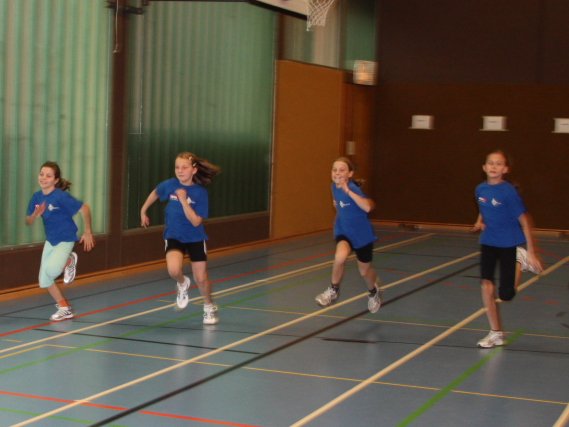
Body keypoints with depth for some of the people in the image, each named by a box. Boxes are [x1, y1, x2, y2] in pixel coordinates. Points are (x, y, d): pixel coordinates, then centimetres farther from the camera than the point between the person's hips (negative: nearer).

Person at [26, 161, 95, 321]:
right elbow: (28, 222, 1)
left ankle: (69, 261, 7)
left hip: (66, 239, -6)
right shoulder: (36, 197, -4)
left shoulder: (61, 196, -22)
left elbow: (85, 208, -18)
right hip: (50, 240, 7)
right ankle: (65, 309, 21)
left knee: (51, 270, -27)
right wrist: (35, 215, -22)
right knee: (44, 280, 5)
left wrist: (87, 232, -11)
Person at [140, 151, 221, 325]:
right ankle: (183, 284, 11)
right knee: (174, 270, -27)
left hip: (195, 238, -1)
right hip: (173, 237, 1)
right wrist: (143, 211, 18)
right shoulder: (169, 185, -12)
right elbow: (155, 193, 11)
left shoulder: (200, 192, -17)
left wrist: (183, 200, -30)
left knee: (201, 278, 4)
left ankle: (209, 307, 34)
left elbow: (196, 221, -23)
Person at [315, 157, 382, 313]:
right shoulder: (334, 187, -7)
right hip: (343, 231, 4)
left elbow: (368, 207, -47)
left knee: (364, 271, 13)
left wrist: (348, 190, -47)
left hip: (362, 233, -4)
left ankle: (374, 292, 48)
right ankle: (333, 290, -5)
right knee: (340, 256, -29)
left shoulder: (353, 188, -28)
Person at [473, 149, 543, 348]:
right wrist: (479, 222, -5)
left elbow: (524, 221, -15)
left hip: (509, 245, -4)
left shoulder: (509, 191, -19)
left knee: (506, 295, -1)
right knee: (486, 285, -6)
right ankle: (496, 333, 6)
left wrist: (531, 253, -15)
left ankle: (520, 261, 27)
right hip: (488, 243, 4)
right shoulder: (480, 189, -3)